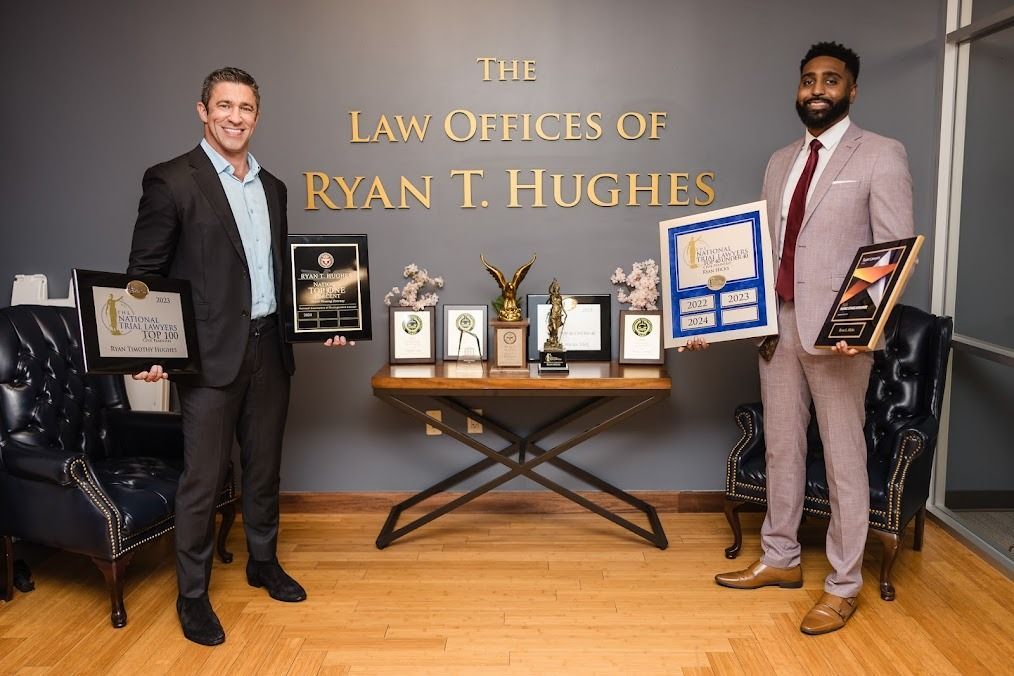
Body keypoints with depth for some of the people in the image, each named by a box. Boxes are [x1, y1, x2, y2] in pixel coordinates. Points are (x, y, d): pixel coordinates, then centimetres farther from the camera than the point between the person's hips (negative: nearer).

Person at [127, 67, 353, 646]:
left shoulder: (272, 187, 13)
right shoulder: (171, 181, -6)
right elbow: (144, 273, -6)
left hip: (270, 347, 6)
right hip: (210, 353, -5)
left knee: (265, 466, 16)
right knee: (204, 477, 1)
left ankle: (264, 562, 34)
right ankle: (193, 596, 17)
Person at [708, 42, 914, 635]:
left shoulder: (881, 156, -3)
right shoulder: (781, 162, 15)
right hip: (777, 324, 6)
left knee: (843, 458, 3)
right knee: (782, 449, 15)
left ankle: (844, 585, 19)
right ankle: (781, 559, 31)